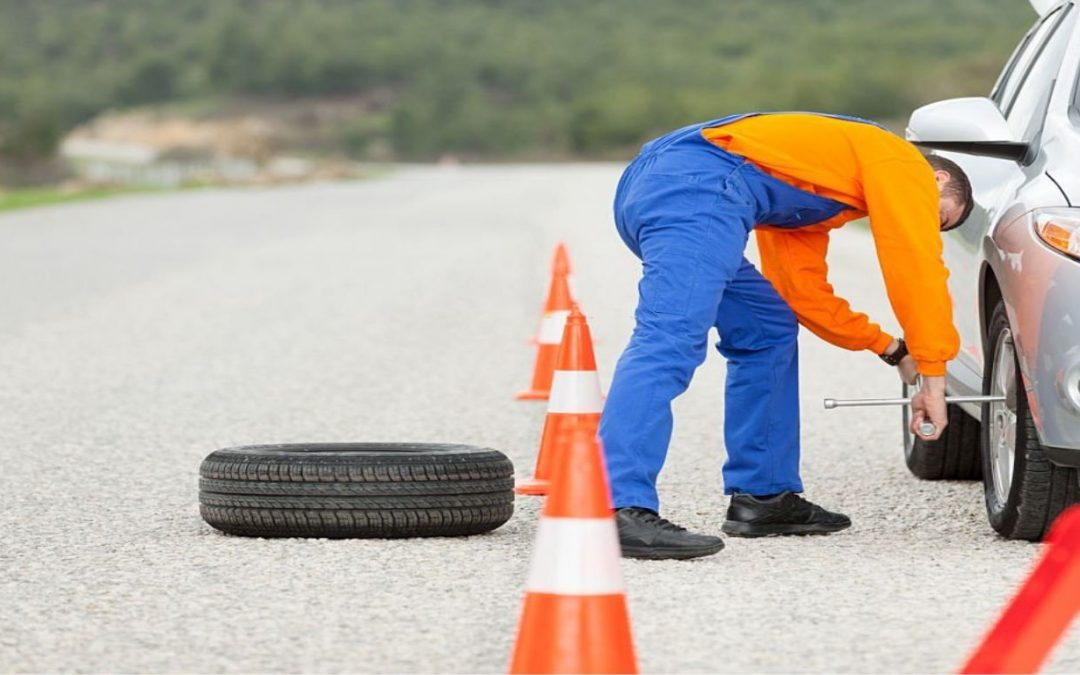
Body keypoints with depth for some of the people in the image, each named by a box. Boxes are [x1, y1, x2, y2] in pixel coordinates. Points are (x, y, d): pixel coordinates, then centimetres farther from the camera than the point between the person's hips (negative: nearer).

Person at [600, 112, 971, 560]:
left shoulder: (812, 202, 37)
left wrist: (890, 348, 32)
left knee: (768, 331, 21)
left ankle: (764, 495, 19)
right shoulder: (901, 162, 13)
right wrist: (933, 376, 9)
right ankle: (621, 510, -35)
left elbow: (805, 291, 34)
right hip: (697, 188, -10)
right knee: (670, 341, -22)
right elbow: (918, 268, 5)